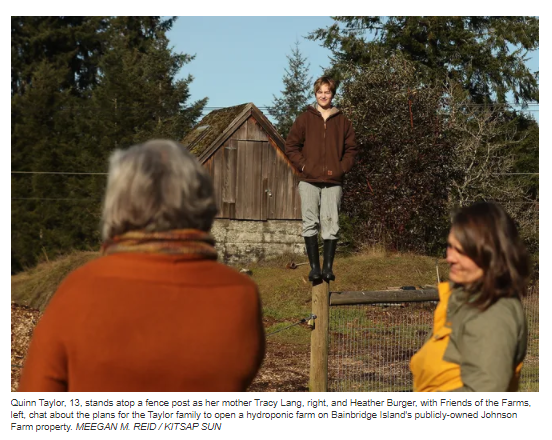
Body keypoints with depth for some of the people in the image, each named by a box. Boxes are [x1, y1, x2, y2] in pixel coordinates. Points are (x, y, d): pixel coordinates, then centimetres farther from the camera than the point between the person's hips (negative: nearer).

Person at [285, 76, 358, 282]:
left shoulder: (342, 121, 11)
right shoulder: (304, 119, 7)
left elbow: (351, 149, 13)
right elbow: (291, 145, 8)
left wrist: (341, 168, -2)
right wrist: (303, 165, -5)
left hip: (333, 182, 1)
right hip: (309, 181, -1)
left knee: (331, 224, -2)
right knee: (310, 224, -5)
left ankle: (328, 267, 1)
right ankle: (314, 267, -3)